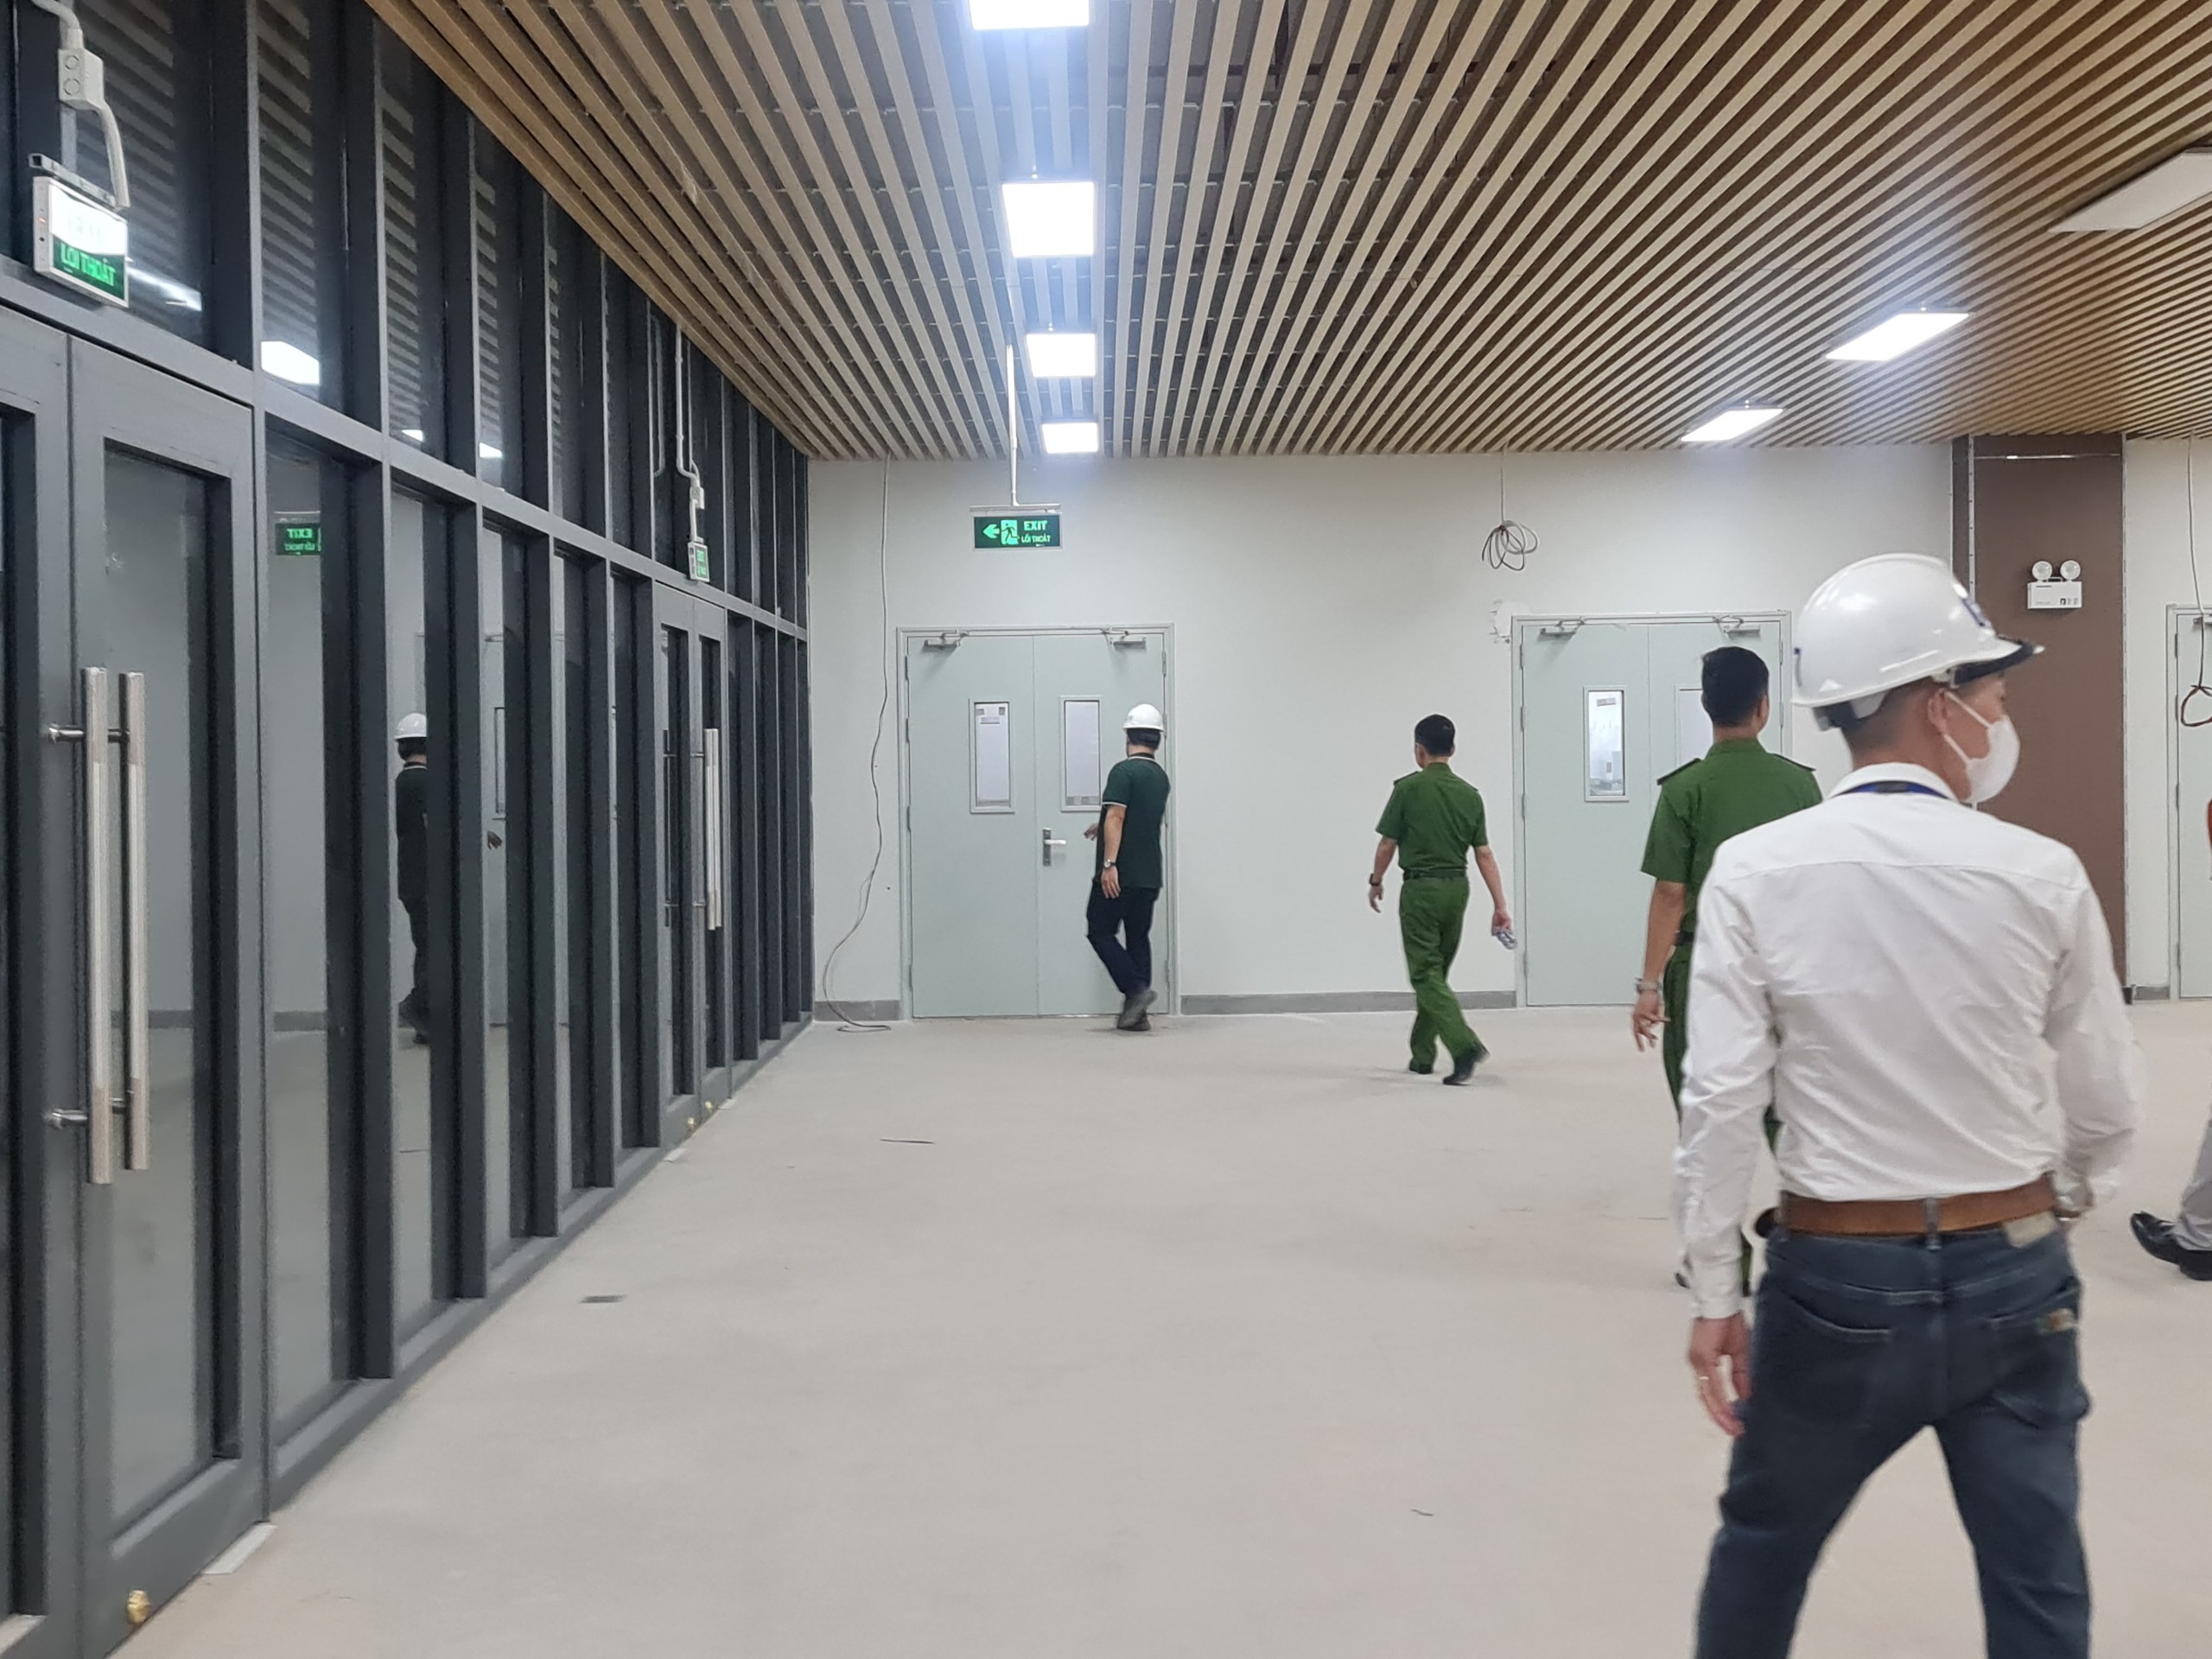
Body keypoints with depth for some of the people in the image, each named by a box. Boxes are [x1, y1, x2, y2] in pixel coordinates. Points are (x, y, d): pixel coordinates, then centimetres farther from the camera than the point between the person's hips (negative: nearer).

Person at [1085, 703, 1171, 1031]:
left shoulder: (1124, 770, -12)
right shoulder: (1161, 777, 13)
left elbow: (1116, 817, -21)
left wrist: (1109, 864, -24)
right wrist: (1103, 828, 40)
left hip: (1120, 875, -7)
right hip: (1150, 875, 7)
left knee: (1100, 932, 4)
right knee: (1139, 937, 11)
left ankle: (1136, 990, -11)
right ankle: (1137, 1013, 9)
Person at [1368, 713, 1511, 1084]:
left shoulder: (1408, 788, -10)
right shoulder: (1469, 794, 4)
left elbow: (1388, 844, -5)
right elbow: (1484, 854, 2)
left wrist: (1375, 882, 12)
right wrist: (1500, 905, 3)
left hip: (1420, 889, -6)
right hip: (1457, 888, 6)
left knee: (1426, 975, -3)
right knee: (1436, 972, 16)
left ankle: (1465, 1044, -22)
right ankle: (1422, 1055, 24)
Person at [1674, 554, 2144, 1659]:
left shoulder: (1755, 871, -12)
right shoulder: (2043, 875, -8)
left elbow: (1722, 1102, -13)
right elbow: (2108, 1101, 1)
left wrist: (1713, 1296, -3)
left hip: (1837, 1277, -1)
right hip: (2012, 1276, 1)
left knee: (1765, 1538, 20)